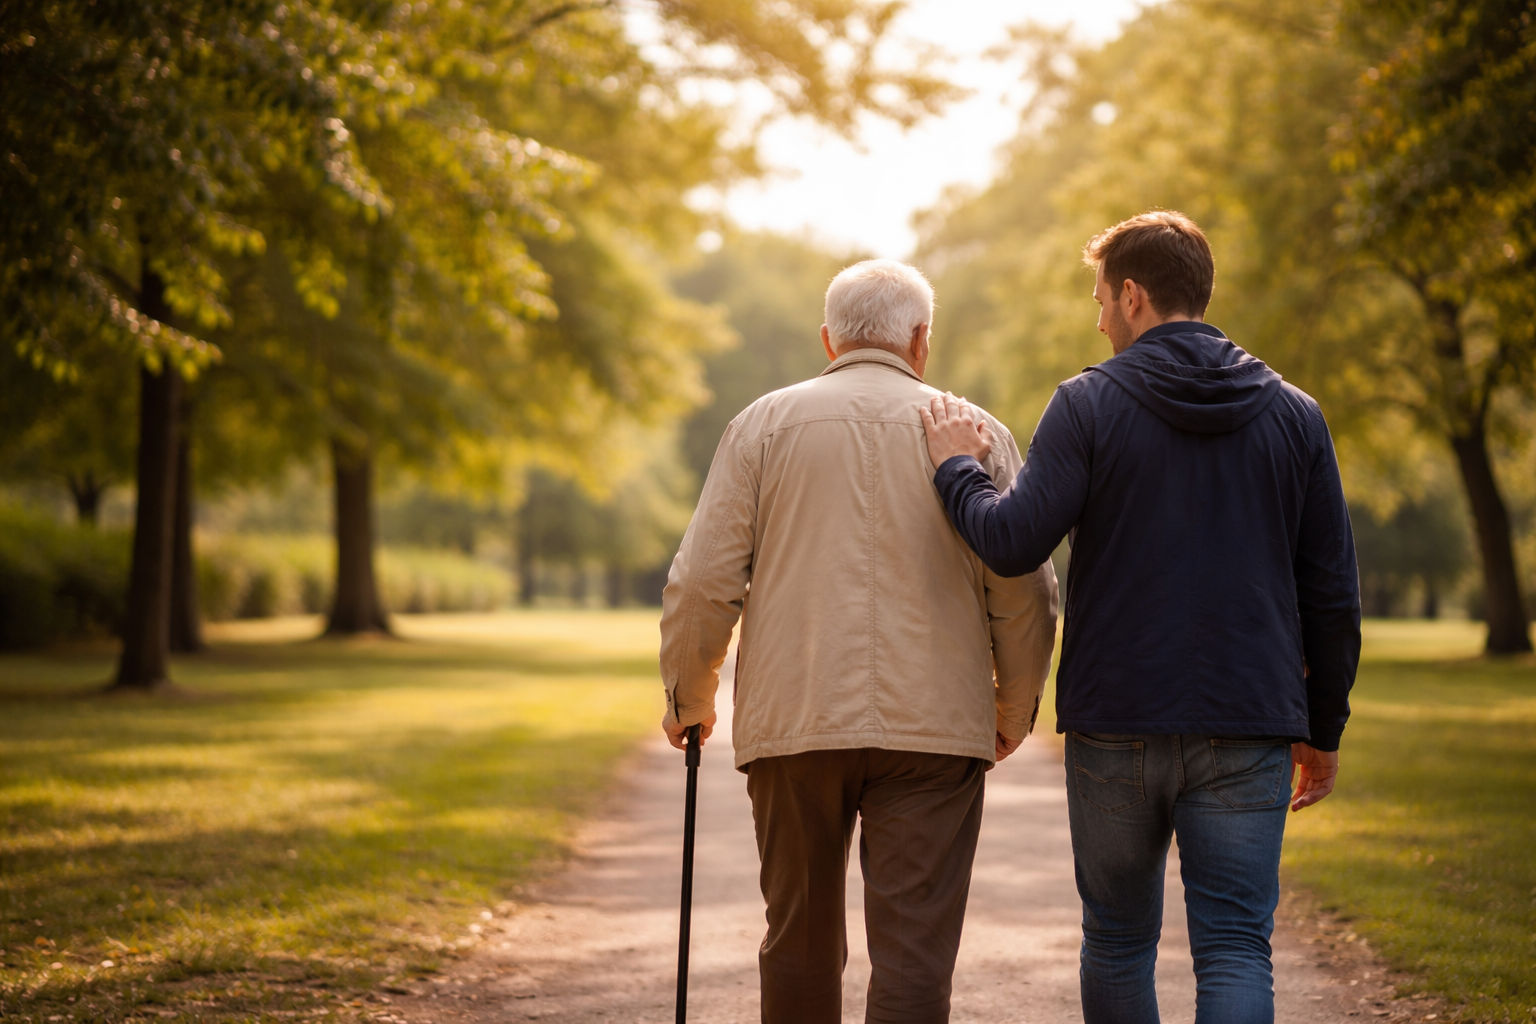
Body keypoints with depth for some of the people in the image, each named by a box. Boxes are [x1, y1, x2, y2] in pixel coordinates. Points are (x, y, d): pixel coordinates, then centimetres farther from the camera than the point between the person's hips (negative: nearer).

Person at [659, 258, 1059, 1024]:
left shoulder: (764, 424, 7)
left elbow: (702, 581, 1)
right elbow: (1027, 595, 5)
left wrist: (688, 697, 16)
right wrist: (1013, 713, 20)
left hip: (793, 725, 1)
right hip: (933, 730, -1)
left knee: (800, 941, 16)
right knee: (913, 954, -3)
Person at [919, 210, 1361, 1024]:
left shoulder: (1088, 406, -5)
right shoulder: (1294, 416, 6)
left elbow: (1013, 543, -14)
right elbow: (1332, 592, 6)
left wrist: (955, 468, 5)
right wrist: (1323, 730, 15)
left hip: (1116, 724, -1)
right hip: (1248, 730, 2)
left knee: (1118, 942, 14)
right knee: (1235, 949, 0)